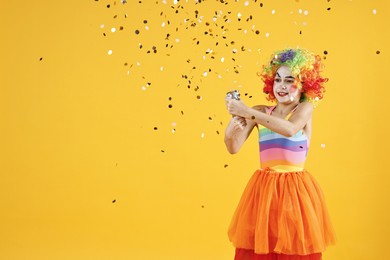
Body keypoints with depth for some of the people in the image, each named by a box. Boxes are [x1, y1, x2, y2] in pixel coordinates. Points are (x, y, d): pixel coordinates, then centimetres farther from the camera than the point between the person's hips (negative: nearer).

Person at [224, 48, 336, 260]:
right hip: (263, 189, 3)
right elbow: (234, 148, -1)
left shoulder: (305, 108, -2)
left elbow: (289, 129, -25)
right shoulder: (261, 112, 5)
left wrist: (247, 112, -27)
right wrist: (233, 125, -21)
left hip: (294, 190, -2)